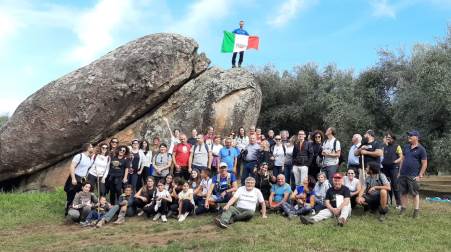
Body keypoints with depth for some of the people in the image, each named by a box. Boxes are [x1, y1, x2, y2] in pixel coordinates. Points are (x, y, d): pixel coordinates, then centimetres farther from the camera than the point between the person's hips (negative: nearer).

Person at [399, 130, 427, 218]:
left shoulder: (421, 149, -5)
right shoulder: (406, 147, 12)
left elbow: (424, 164, -6)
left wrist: (420, 175, -10)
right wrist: (400, 171, 13)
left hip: (413, 176, -5)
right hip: (403, 174, 5)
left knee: (415, 193, 0)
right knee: (403, 192, 9)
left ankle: (416, 211, 7)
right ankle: (403, 209, 18)